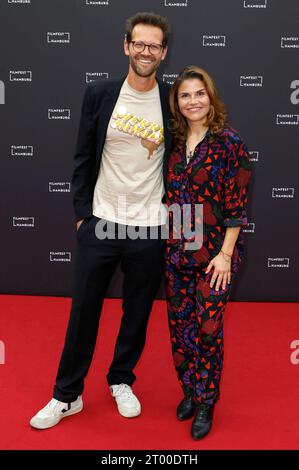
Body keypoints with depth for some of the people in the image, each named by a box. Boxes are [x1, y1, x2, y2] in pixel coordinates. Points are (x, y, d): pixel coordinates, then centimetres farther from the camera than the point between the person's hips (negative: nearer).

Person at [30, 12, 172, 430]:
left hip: (150, 228, 0)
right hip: (100, 222, 1)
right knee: (83, 312, 9)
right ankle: (67, 395, 26)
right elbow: (83, 157, 3)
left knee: (137, 313, 14)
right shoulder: (99, 93, -1)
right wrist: (81, 212, 1)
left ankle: (122, 381, 37)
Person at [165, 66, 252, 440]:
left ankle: (205, 403, 19)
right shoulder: (176, 143, 6)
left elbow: (237, 205, -10)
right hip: (176, 250, 5)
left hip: (214, 252, -5)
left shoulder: (229, 143, -8)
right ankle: (189, 390, 31)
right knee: (179, 324, 11)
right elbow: (171, 197, 11)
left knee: (208, 327, 0)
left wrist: (225, 254, -13)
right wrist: (169, 244, 6)